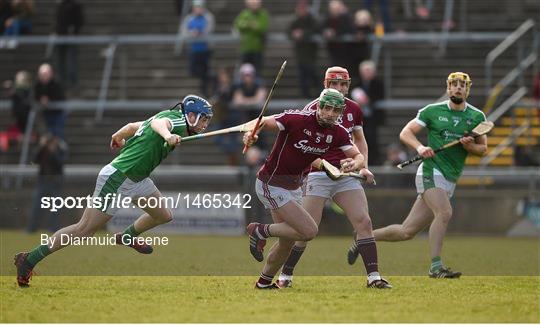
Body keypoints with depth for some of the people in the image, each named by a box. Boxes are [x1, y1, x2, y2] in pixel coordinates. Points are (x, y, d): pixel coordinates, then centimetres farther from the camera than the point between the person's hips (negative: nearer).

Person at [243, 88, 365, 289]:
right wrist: (250, 135, -44)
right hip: (271, 185, -8)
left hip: (294, 186, 8)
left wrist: (354, 163, -29)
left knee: (287, 242, 17)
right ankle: (261, 231, 2)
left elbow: (359, 156, -5)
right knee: (309, 231, -17)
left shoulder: (337, 133, -3)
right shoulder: (297, 119, -22)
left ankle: (265, 282, 38)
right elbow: (262, 123, -22)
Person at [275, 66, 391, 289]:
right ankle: (285, 276, 10)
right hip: (319, 175, -5)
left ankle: (374, 277, -4)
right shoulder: (313, 109, -8)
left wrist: (364, 166, 11)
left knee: (364, 222, -7)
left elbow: (359, 139, 23)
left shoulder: (353, 109, 8)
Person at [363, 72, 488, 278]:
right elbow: (405, 133, 4)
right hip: (431, 172, -4)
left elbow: (483, 148, 15)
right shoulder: (433, 111, 2)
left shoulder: (477, 117, 10)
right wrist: (419, 147, -16)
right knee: (444, 213, -29)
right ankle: (436, 267, -27)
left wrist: (470, 146, -7)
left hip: (449, 182, 4)